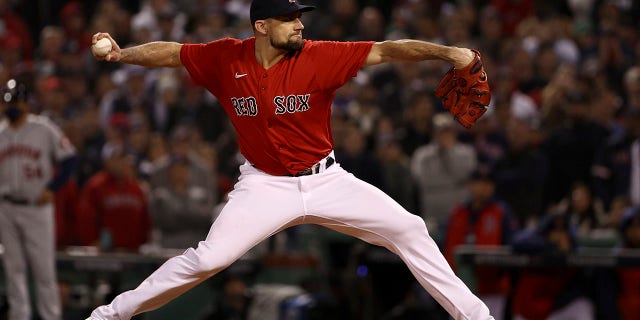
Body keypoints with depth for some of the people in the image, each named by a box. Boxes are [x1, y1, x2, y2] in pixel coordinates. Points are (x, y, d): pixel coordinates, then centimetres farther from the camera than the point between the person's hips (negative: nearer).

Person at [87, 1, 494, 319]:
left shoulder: (319, 57, -16)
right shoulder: (226, 59, -9)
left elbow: (387, 51, -24)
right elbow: (170, 53, 1)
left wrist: (447, 52, -36)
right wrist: (122, 53, -17)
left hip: (327, 181, 1)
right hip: (265, 186, -1)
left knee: (408, 229, -5)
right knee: (208, 257, -15)